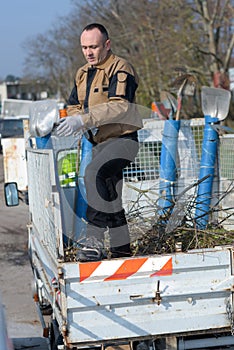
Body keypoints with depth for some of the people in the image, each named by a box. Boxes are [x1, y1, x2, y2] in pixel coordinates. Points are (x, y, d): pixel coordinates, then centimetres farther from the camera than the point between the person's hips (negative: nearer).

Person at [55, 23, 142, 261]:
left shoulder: (120, 69, -10)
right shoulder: (82, 74, 15)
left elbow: (120, 106, -25)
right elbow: (73, 106, 18)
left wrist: (84, 119, -33)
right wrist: (80, 120, -7)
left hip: (122, 140, -9)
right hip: (99, 143, 9)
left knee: (93, 173, -32)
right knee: (110, 200, 13)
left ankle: (94, 242, -35)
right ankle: (121, 250, 25)